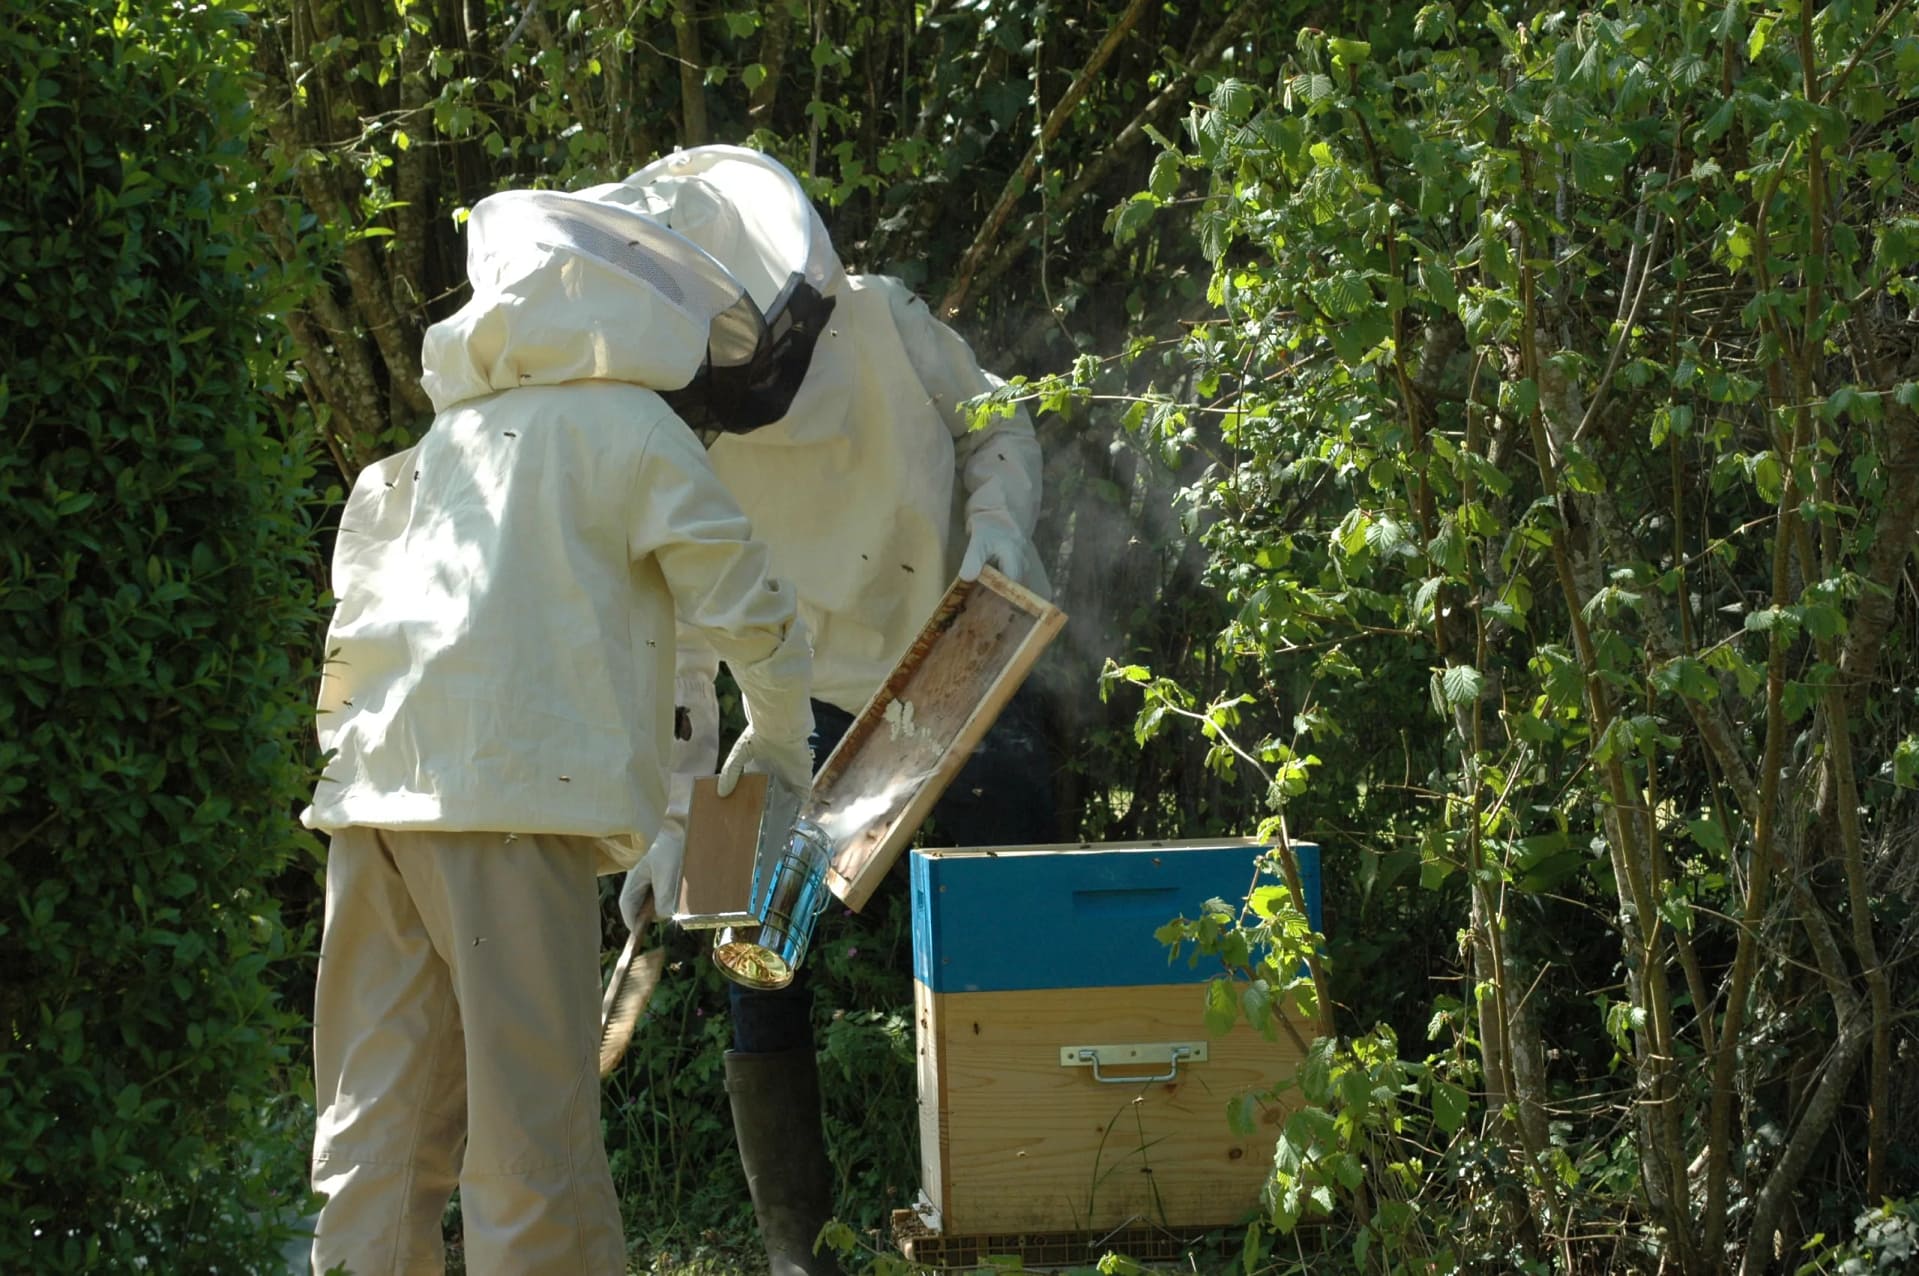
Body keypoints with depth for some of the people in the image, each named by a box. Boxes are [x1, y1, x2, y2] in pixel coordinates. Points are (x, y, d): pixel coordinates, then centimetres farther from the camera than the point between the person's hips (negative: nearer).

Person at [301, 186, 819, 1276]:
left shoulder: (451, 432, 25)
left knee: (380, 1109, 8)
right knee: (533, 1110, -6)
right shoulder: (631, 429, 6)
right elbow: (748, 605, 5)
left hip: (377, 783, 7)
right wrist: (779, 738, 20)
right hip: (511, 790, -7)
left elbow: (359, 604, 24)